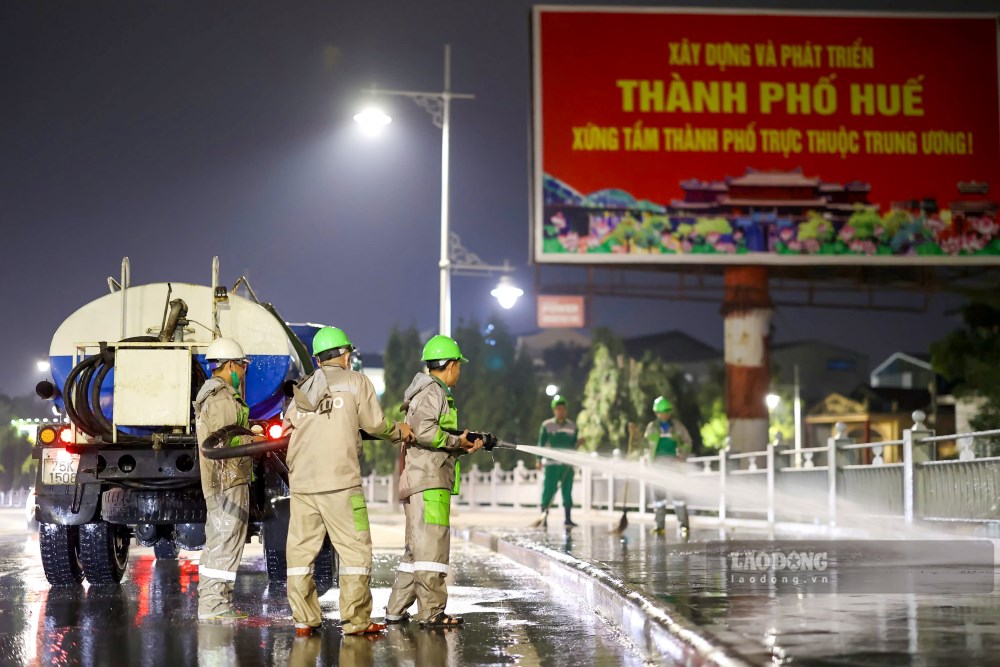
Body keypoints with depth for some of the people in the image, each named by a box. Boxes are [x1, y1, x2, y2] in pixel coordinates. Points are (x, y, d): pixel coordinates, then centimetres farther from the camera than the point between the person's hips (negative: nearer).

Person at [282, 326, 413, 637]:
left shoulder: (302, 389, 16)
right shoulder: (355, 381, 3)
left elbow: (289, 424, 14)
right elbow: (375, 425, 5)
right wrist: (399, 432, 25)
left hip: (300, 481, 5)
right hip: (339, 482, -5)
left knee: (301, 549, 8)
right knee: (355, 548, 1)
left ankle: (303, 620, 8)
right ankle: (356, 620, -2)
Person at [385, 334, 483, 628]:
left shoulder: (431, 392, 25)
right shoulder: (432, 392, -8)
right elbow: (424, 431, -23)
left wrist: (464, 447, 10)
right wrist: (457, 441, -12)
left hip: (417, 483, 11)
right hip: (428, 481, -11)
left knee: (416, 548, 14)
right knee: (432, 545, -11)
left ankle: (396, 610, 17)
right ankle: (431, 612, -12)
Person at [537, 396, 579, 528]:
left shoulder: (572, 426, 9)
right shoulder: (547, 425, 0)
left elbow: (574, 445, 14)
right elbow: (541, 443, 1)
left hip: (567, 465, 3)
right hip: (551, 464, -3)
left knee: (567, 492, 3)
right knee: (548, 490, -6)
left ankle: (567, 519, 8)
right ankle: (543, 517, 1)